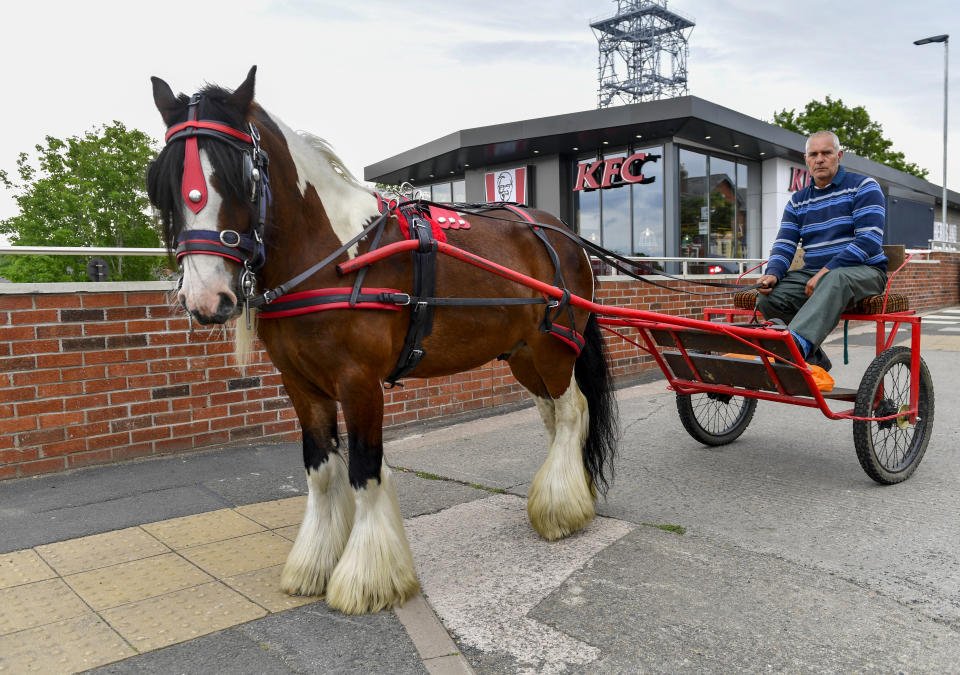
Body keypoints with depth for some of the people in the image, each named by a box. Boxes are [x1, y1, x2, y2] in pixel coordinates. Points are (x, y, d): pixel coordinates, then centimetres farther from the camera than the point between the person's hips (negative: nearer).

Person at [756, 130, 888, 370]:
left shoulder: (863, 186, 2)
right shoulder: (798, 201, 17)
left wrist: (826, 270, -23)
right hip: (813, 272, 5)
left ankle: (796, 344, -63)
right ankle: (813, 362, -14)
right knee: (768, 297, -24)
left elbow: (869, 240, -12)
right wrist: (772, 273, -15)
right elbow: (784, 245, 9)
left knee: (835, 279, -41)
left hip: (863, 271, -4)